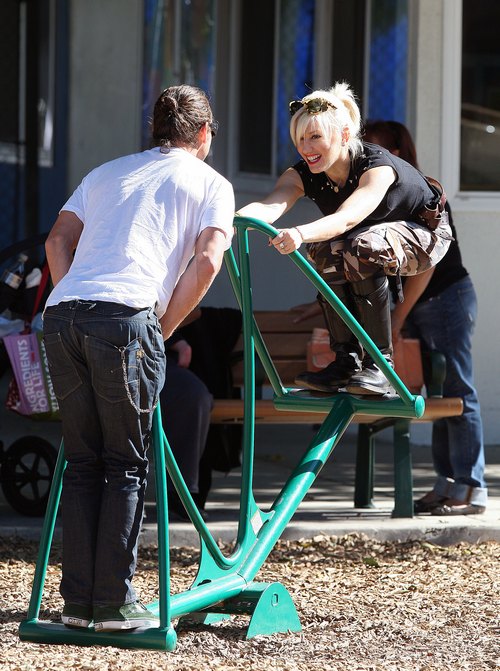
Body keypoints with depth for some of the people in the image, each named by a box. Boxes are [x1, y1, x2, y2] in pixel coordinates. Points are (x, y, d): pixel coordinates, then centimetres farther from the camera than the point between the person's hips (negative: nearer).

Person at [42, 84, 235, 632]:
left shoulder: (107, 172, 30)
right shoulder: (211, 184, 15)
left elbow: (58, 241, 19)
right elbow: (207, 261, 0)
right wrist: (163, 329, 6)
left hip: (61, 314, 5)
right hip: (125, 317, -5)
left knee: (81, 462, 13)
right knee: (126, 465, 4)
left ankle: (78, 600, 12)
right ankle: (114, 603, 1)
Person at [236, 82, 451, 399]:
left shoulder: (378, 166, -35)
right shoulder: (302, 175, -19)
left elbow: (347, 219, -53)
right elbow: (271, 205, -39)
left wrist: (300, 234, -73)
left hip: (423, 233, -6)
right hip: (374, 234, 6)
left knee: (364, 247, -37)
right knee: (325, 250, -28)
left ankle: (379, 363, -29)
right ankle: (346, 361, -17)